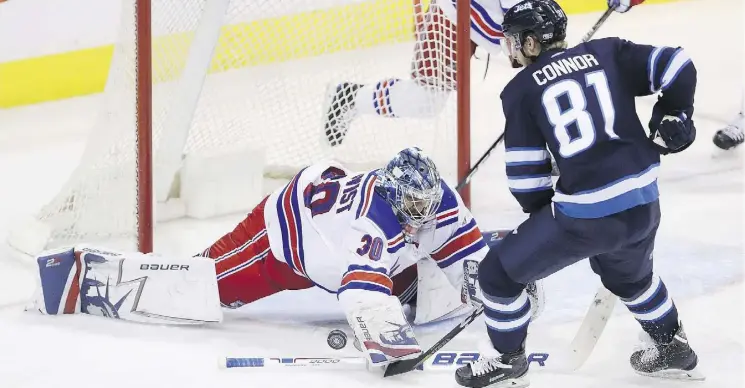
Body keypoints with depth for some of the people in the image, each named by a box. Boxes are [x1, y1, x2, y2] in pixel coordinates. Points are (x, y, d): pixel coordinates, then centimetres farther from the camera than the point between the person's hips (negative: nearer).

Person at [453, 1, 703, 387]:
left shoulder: (522, 90, 0)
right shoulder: (606, 53, 7)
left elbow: (525, 173, 0)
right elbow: (676, 66, 0)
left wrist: (541, 215, 18)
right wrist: (673, 118, 16)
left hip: (584, 216, -5)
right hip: (643, 203, 5)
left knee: (500, 272, 14)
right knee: (629, 273, 37)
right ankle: (674, 350, 47)